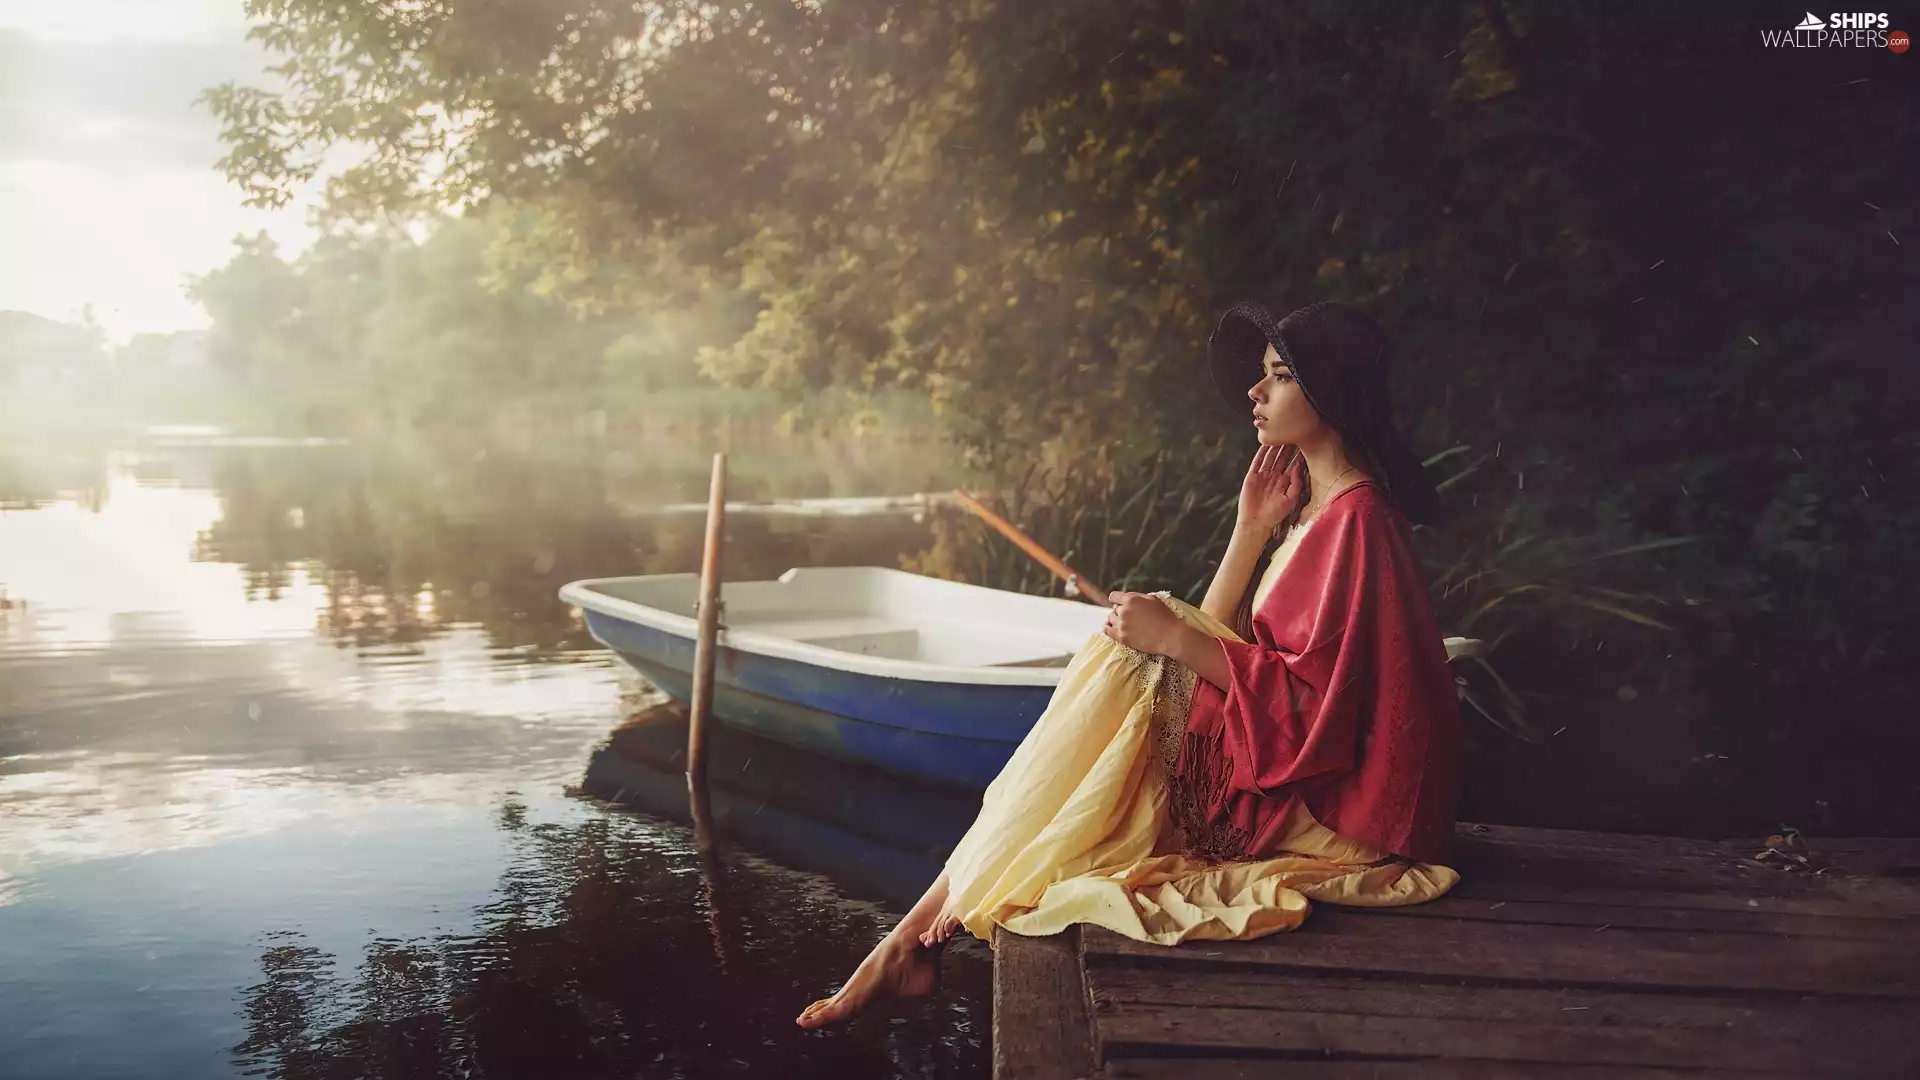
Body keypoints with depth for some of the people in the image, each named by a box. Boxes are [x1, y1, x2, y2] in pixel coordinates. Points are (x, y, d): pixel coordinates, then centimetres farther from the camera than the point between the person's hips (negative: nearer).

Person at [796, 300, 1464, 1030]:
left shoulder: (1356, 518, -15)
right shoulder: (1311, 503, 15)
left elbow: (1311, 696, -22)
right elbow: (1222, 640, 8)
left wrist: (1173, 637, -19)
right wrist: (1252, 530, -2)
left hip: (1320, 799, -9)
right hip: (1276, 763, 9)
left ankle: (922, 934, -13)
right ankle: (921, 934, -15)